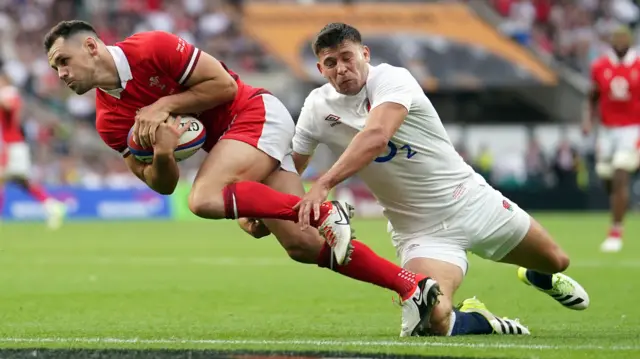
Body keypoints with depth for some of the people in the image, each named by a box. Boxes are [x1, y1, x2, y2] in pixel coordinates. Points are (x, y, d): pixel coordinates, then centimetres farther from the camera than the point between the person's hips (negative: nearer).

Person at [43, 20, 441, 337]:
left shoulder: (151, 48, -17)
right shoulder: (109, 121, 2)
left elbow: (223, 84, -14)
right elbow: (163, 184, 2)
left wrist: (165, 106, -17)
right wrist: (161, 154, -18)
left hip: (257, 113, -7)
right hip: (229, 136, 7)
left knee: (205, 199, -29)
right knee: (303, 246, -4)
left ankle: (326, 213, -22)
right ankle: (413, 286, 1)